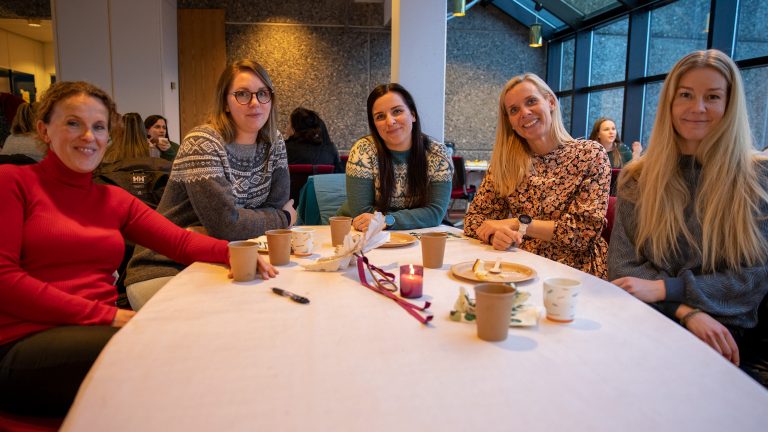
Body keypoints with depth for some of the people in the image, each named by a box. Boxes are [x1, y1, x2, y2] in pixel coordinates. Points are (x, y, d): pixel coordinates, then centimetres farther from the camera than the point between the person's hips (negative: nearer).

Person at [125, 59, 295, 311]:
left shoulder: (274, 143, 3)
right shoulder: (202, 144, -17)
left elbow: (278, 204, -2)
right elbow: (225, 223, -24)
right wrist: (283, 219, -9)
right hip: (165, 269, -5)